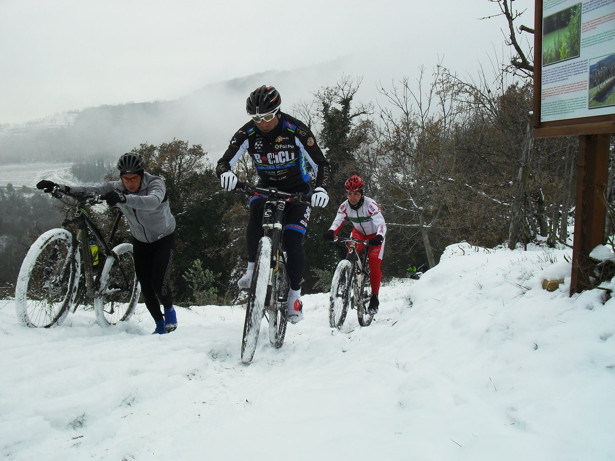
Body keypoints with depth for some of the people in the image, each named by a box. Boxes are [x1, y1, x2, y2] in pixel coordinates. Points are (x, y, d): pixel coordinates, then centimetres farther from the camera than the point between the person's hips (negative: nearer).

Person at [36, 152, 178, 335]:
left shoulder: (155, 184, -26)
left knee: (159, 284, -17)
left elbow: (152, 201, -49)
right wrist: (61, 188, -35)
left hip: (164, 239, -4)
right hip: (140, 241, 5)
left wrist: (123, 198, -65)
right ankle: (160, 325, 19)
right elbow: (90, 190, -20)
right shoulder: (116, 188, -12)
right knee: (145, 287, 1)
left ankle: (169, 311, 12)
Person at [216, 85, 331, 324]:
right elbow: (224, 161, -20)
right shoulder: (247, 134, -16)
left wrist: (320, 188, -43)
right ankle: (252, 268, -14)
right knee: (255, 213, -32)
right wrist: (226, 173, -45)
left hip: (297, 189, -2)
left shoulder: (296, 130, -23)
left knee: (292, 243, -14)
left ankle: (295, 293, 5)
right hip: (266, 186, 2)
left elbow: (321, 163, -23)